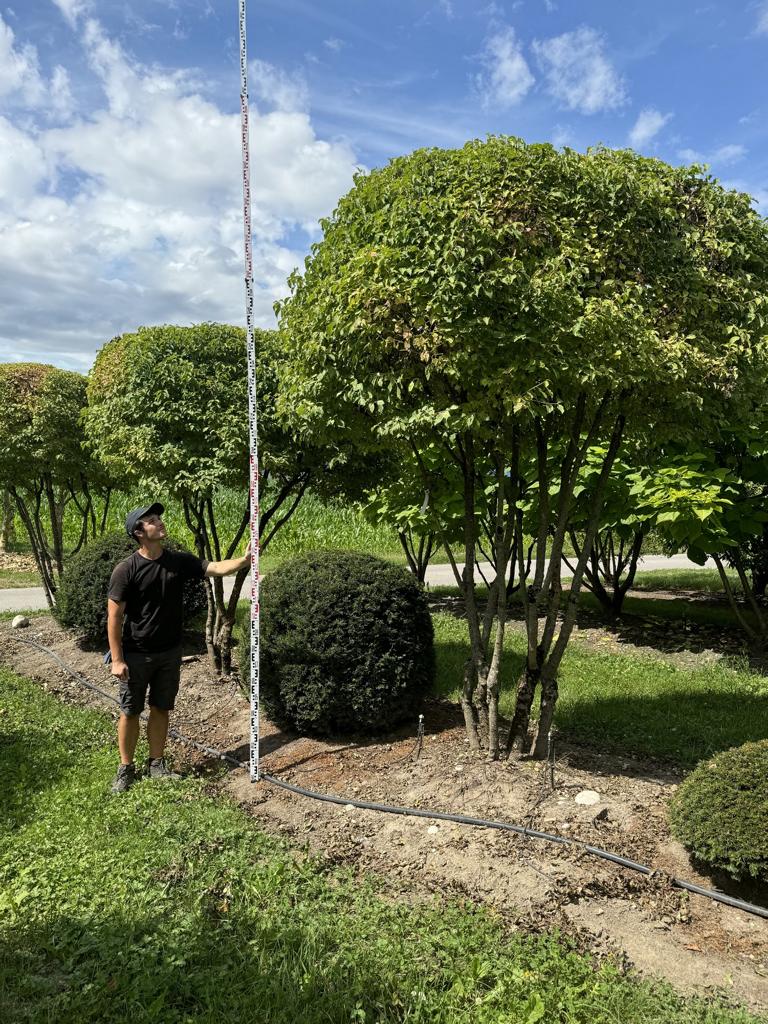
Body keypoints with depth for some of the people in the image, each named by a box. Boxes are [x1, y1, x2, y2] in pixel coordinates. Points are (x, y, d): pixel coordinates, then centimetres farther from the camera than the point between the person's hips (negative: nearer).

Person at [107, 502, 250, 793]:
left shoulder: (179, 561, -4)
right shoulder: (125, 570, -16)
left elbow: (216, 568, -9)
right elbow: (114, 616, -13)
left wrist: (244, 560, -27)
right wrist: (117, 659, -14)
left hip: (169, 653, 4)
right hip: (136, 655, -3)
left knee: (161, 709, 14)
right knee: (130, 712, 9)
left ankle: (156, 764, 30)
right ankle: (126, 769, 26)